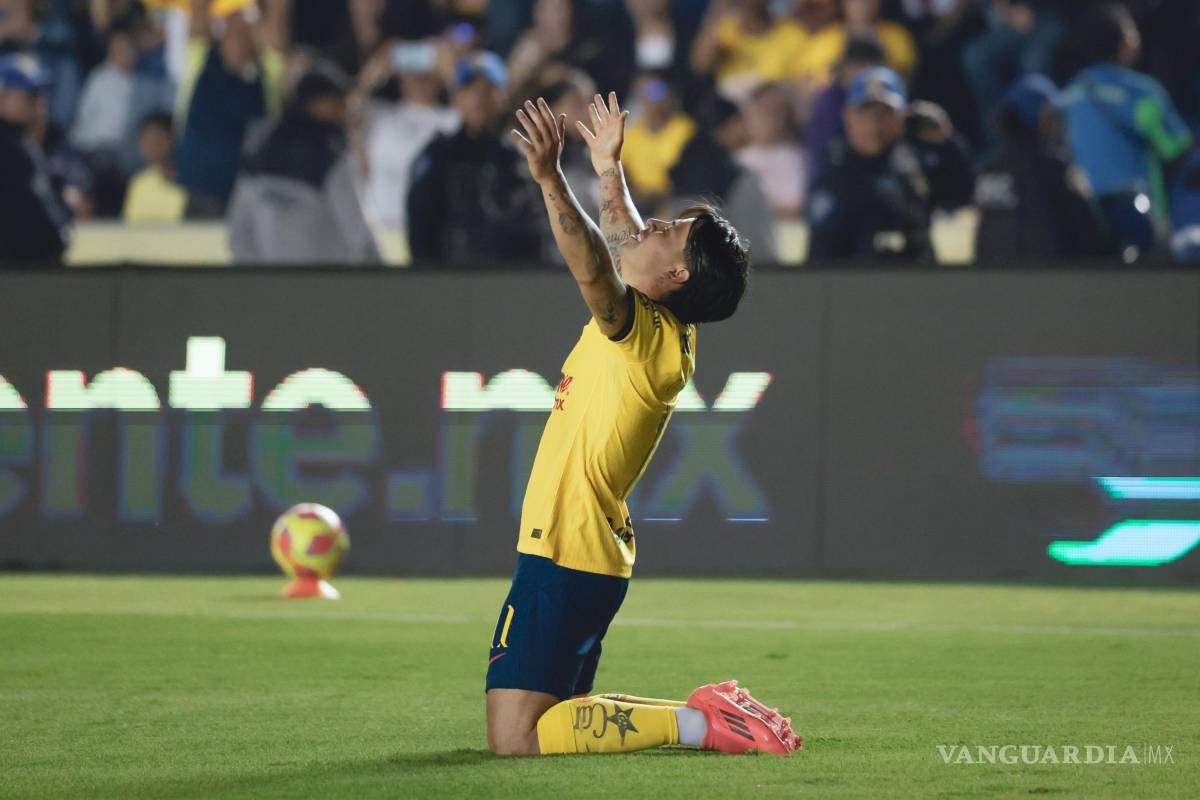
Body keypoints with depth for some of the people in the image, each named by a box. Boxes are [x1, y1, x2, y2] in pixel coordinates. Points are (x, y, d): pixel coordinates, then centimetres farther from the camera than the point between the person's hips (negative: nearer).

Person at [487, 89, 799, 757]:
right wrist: (609, 171, 39)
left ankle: (694, 723, -14)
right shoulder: (668, 335, 11)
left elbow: (595, 269, -36)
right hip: (593, 553, 10)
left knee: (515, 738, -15)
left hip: (566, 557, -10)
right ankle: (715, 714, 11)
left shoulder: (644, 333, -15)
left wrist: (551, 178, -44)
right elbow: (622, 250, 32)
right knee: (553, 716, 18)